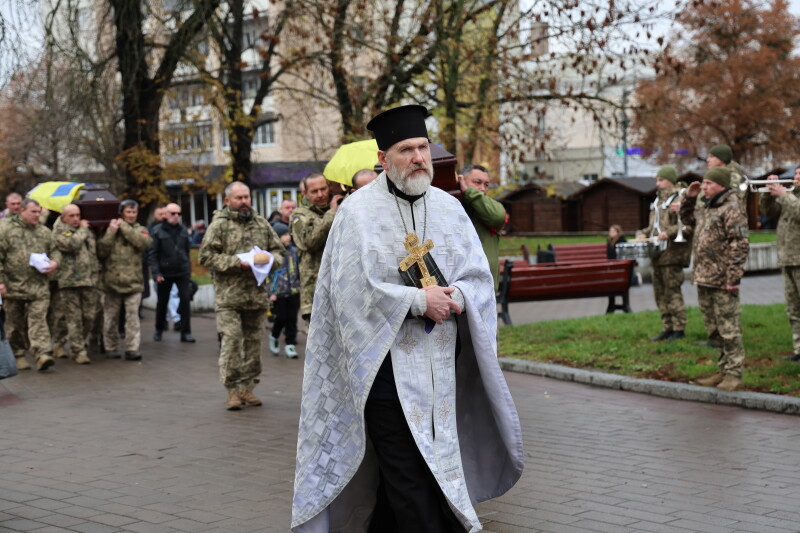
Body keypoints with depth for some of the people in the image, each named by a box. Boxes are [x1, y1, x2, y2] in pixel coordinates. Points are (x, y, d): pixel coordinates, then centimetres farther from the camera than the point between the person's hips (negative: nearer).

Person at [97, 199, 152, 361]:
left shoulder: (140, 229, 11)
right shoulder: (110, 229, 7)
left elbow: (144, 243, -13)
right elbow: (101, 252, -5)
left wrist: (124, 227, -10)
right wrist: (111, 232, -11)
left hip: (133, 281, 0)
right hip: (112, 280, 0)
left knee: (133, 316, -6)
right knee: (111, 316, 5)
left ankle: (132, 349, -5)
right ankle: (111, 347, 15)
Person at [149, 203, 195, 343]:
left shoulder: (183, 230, 6)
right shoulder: (158, 231, -5)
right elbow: (152, 253, -7)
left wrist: (188, 269, 8)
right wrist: (156, 272, -14)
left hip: (182, 272, 2)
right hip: (164, 272, -2)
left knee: (185, 300, -7)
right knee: (162, 302, 11)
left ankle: (186, 333, -3)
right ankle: (159, 330, 29)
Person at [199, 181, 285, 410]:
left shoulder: (261, 224, 13)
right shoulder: (219, 225, -1)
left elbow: (278, 249, 20)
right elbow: (206, 256, -8)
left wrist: (270, 259, -3)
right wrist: (237, 262, -15)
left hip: (257, 294, 5)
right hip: (228, 295, -4)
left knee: (254, 342, 8)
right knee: (231, 340, -9)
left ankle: (248, 387, 17)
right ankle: (233, 389, -2)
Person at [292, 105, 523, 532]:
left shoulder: (449, 208, 9)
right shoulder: (359, 212, -6)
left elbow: (480, 276, 7)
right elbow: (353, 290, -14)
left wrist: (456, 297, -15)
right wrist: (418, 301, -18)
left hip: (442, 363, 5)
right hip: (388, 363, -5)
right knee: (409, 481, -4)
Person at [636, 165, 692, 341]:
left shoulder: (679, 200, -9)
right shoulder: (657, 201, 19)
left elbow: (688, 225, -17)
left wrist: (669, 233, -24)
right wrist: (645, 234, 10)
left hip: (672, 253, -9)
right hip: (657, 254, 9)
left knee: (672, 291, -7)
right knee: (660, 292, 11)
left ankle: (679, 329, -1)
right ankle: (667, 328, 18)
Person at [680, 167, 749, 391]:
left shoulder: (731, 209, -14)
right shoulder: (705, 206, 13)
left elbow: (740, 246, -18)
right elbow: (687, 219, 33)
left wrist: (733, 278, -20)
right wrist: (689, 199, 15)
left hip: (722, 281, -9)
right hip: (704, 279, 9)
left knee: (728, 329, -3)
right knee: (713, 328, 15)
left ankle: (734, 373, 3)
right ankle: (723, 370, 24)